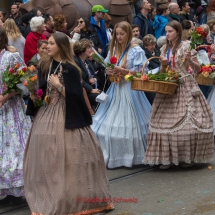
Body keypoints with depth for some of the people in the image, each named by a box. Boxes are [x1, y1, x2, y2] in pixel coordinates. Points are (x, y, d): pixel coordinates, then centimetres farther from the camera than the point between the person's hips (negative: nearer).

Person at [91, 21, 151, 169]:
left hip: (130, 90, -6)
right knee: (109, 123, 1)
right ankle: (112, 156, 7)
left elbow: (139, 73, -9)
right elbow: (107, 68, 17)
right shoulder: (114, 50, 13)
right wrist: (109, 71, -6)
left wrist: (121, 70, -18)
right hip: (115, 89, 6)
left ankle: (131, 156, 6)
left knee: (129, 124, -5)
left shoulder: (137, 51, -4)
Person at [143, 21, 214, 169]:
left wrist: (189, 60, -22)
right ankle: (168, 157, 4)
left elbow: (197, 69, -5)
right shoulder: (165, 49, 13)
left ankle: (189, 157, 7)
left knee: (187, 122, -4)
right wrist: (163, 65, -2)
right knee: (165, 122, -2)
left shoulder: (186, 46, -2)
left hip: (185, 87, -5)